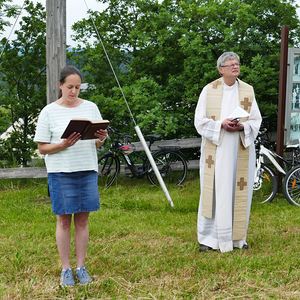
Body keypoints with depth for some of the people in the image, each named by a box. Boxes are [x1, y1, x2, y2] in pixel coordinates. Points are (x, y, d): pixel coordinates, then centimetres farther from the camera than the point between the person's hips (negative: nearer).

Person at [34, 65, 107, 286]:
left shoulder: (91, 108, 6)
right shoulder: (49, 112, -2)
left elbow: (98, 143, 11)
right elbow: (42, 148, -2)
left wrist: (101, 139, -11)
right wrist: (63, 145, -19)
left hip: (87, 170, 2)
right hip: (61, 173, -2)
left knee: (82, 219, 7)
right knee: (64, 220, 3)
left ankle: (81, 266, 16)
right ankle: (66, 268, 13)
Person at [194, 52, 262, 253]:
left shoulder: (248, 90, 6)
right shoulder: (209, 90, 0)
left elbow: (256, 120, 6)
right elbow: (200, 121, -2)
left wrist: (242, 126, -14)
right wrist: (221, 125, -17)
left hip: (241, 150, 2)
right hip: (216, 150, -2)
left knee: (239, 192, 6)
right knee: (215, 192, -1)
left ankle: (238, 237, 17)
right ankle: (208, 237, 8)